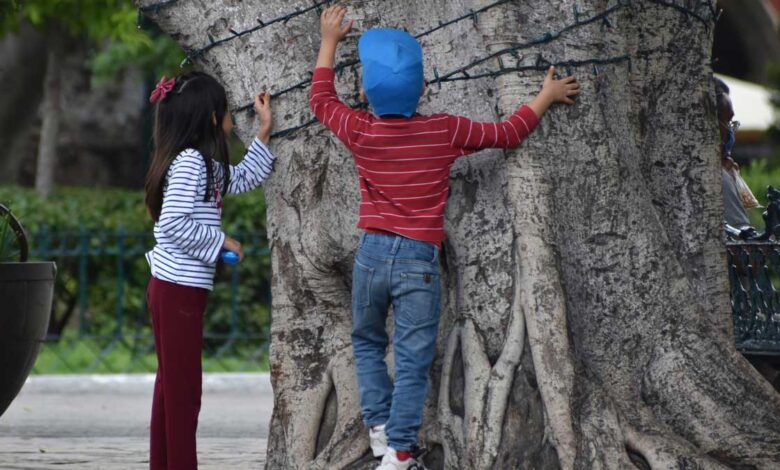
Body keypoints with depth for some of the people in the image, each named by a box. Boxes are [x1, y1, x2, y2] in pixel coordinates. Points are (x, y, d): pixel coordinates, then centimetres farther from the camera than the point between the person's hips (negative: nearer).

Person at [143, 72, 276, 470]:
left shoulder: (206, 166, 14)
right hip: (180, 289, -10)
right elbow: (174, 222, -23)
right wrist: (221, 241, -14)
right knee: (184, 388, -7)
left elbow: (246, 178, 27)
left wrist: (264, 131, 21)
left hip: (170, 288, 10)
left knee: (171, 385, 12)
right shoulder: (189, 162, -15)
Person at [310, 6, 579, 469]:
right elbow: (508, 134, 6)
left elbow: (321, 98, 16)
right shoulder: (445, 131, -6)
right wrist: (548, 95, 20)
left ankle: (380, 427, 12)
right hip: (420, 260, -2)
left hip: (373, 253, 2)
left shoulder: (361, 132, -4)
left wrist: (330, 41, 27)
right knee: (412, 361, 0)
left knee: (368, 343, 22)